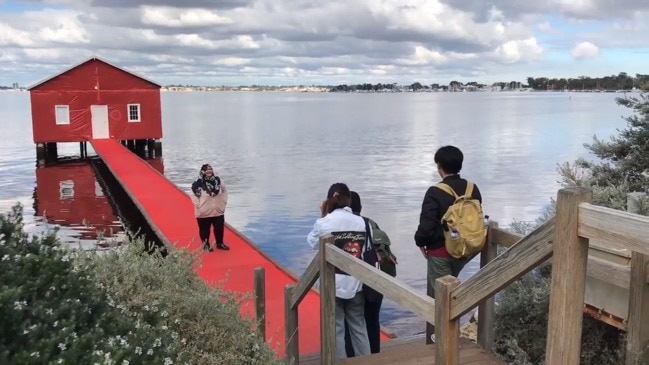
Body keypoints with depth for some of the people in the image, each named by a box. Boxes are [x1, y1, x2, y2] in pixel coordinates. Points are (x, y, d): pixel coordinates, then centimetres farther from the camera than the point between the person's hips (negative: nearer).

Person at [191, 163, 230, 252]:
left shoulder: (218, 180, -3)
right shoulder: (198, 183, -18)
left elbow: (224, 191, 10)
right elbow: (194, 195, -10)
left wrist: (224, 202, 4)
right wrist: (198, 205, -14)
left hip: (218, 211, 4)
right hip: (204, 213, -4)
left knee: (219, 228, 13)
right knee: (204, 229, 10)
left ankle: (220, 243, 32)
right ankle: (206, 245, 28)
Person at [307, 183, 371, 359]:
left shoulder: (324, 222, -12)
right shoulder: (361, 222, -3)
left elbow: (312, 243, 6)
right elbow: (364, 250, -1)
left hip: (333, 284, -3)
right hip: (355, 283, 3)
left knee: (336, 328, 9)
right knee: (359, 326, 16)